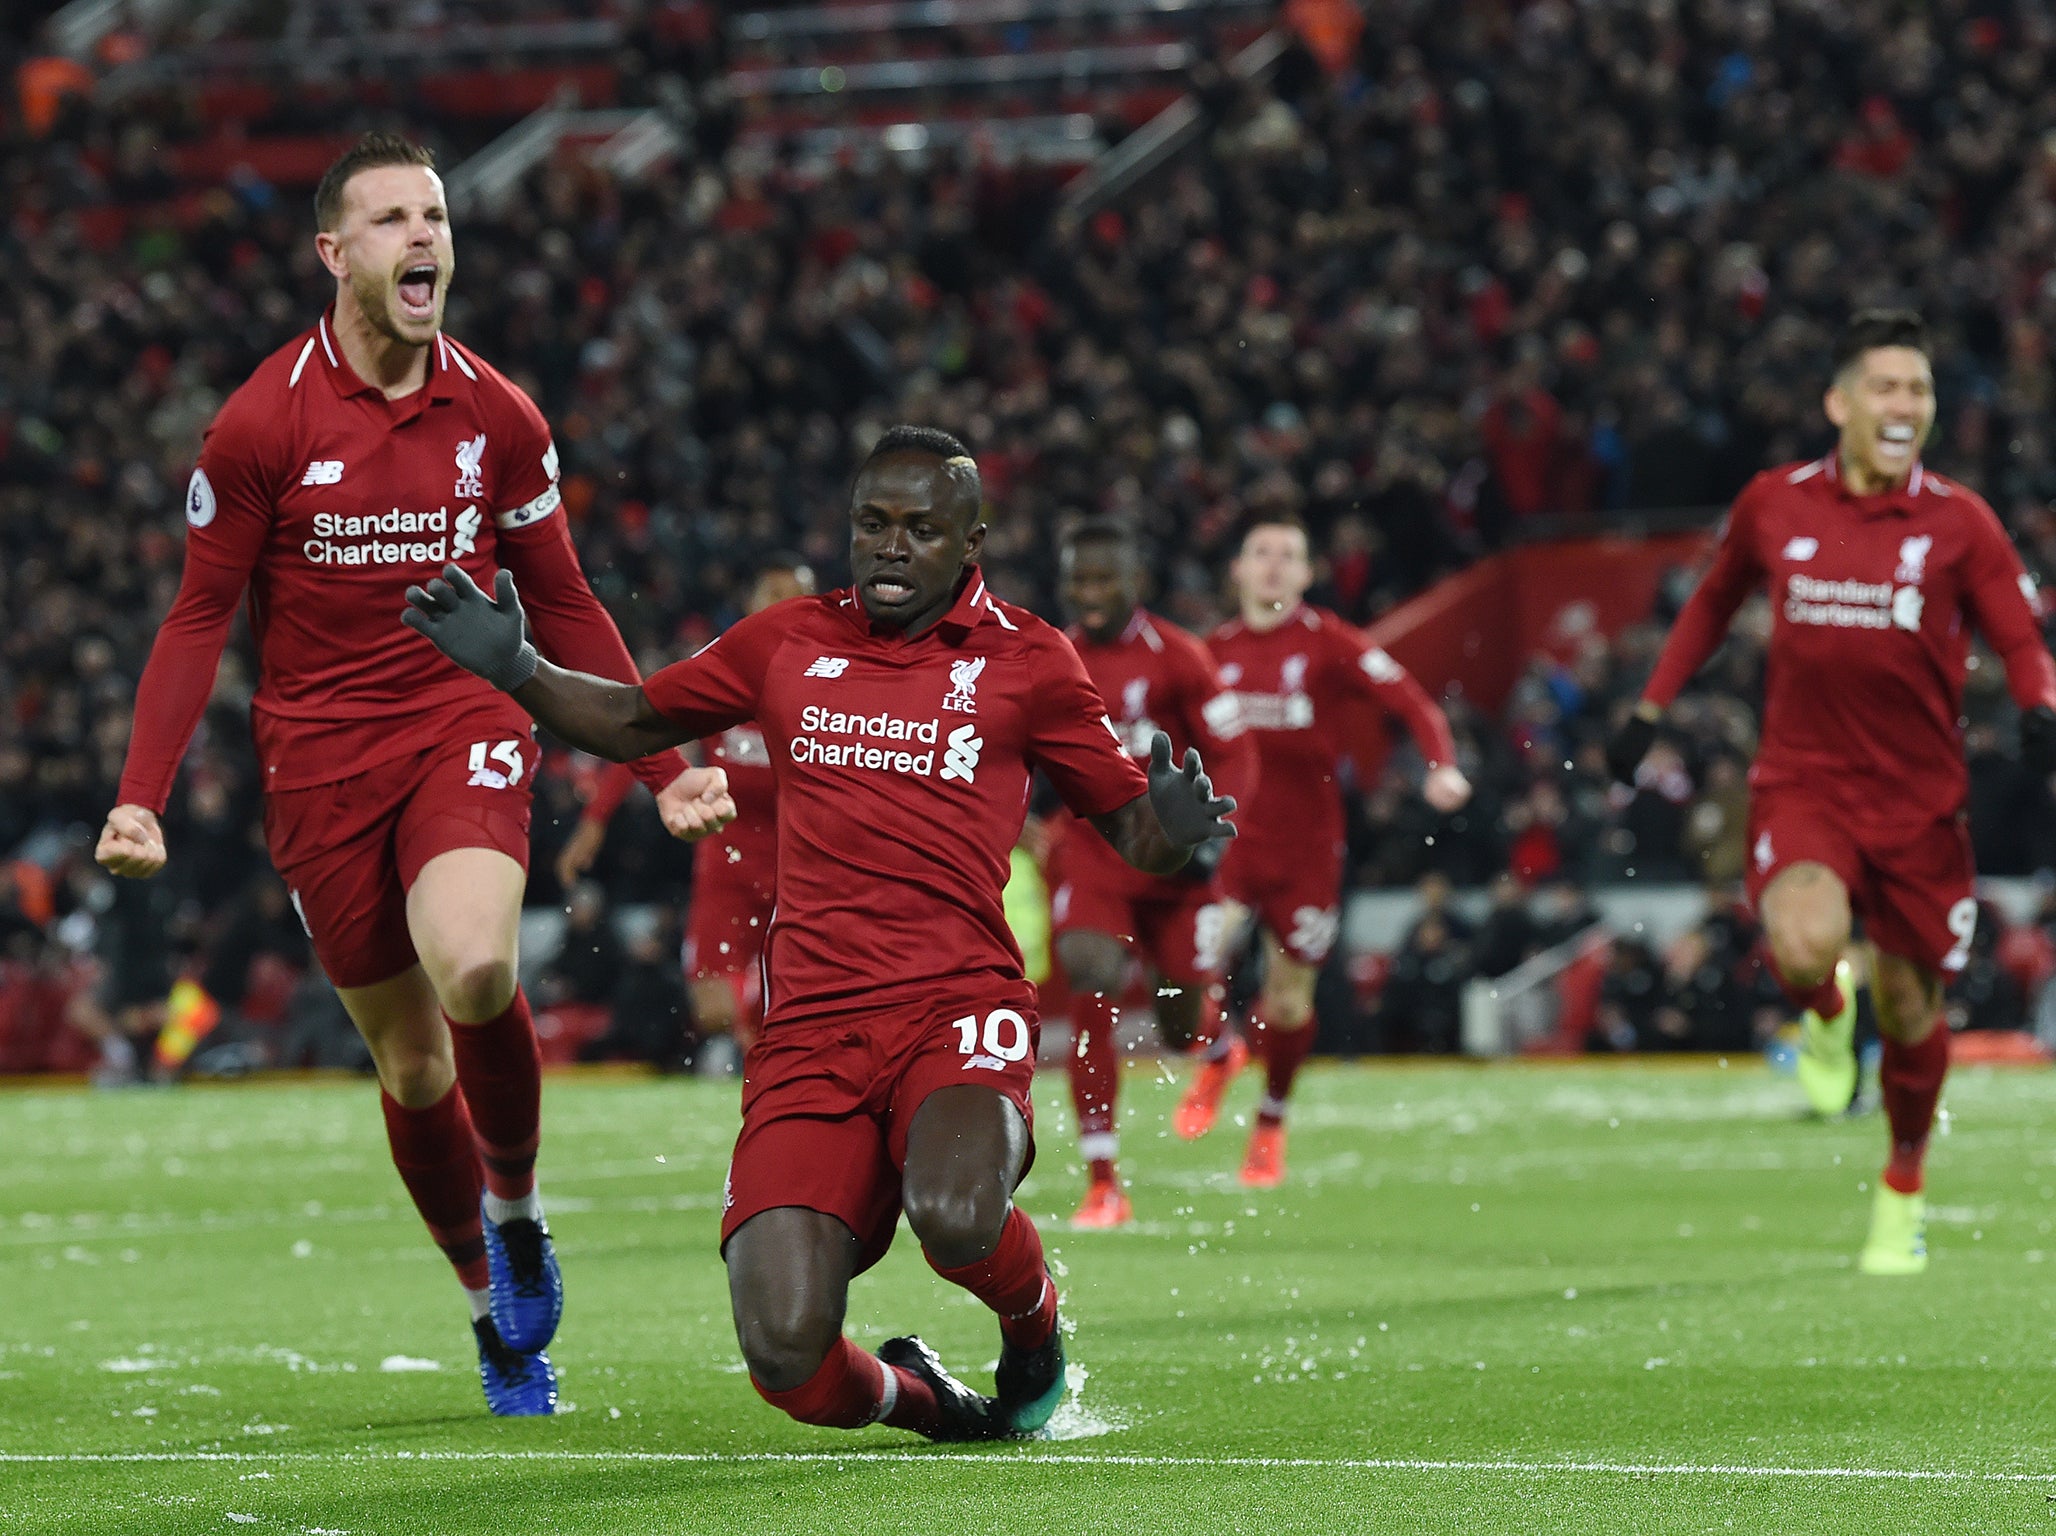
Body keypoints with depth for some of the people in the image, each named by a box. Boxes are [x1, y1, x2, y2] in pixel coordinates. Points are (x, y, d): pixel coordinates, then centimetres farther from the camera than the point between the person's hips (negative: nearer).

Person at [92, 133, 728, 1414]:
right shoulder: (261, 424, -6)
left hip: (465, 725, 0)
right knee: (407, 1052, 3)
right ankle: (497, 1306, 21)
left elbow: (564, 606, 12)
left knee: (476, 970, -28)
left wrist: (663, 767, 8)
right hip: (321, 753, 0)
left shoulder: (499, 419, 2)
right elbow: (200, 619, -1)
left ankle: (517, 1204, -1)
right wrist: (142, 797, -11)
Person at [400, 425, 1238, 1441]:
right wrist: (517, 669, 11)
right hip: (809, 1030, 2)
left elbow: (1131, 835, 12)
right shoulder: (786, 643, 15)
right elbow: (632, 724, 28)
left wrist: (1170, 830, -12)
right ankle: (914, 1399, 21)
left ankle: (1034, 1320, 4)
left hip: (957, 1009, -2)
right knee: (786, 1356, -17)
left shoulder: (1024, 661, 8)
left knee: (955, 1219, -35)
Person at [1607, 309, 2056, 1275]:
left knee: (1909, 1008, 7)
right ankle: (1825, 1013, 9)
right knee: (1806, 944, -30)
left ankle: (1904, 1189, 33)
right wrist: (1651, 709, 19)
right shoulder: (1773, 505, 1)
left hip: (1918, 797, 1)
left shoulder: (1957, 522, -3)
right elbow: (1714, 600, 20)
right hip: (1801, 782, -1)